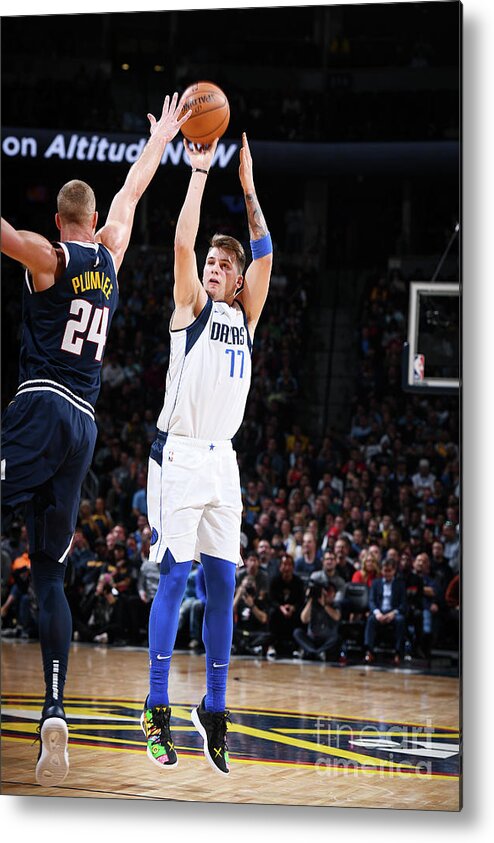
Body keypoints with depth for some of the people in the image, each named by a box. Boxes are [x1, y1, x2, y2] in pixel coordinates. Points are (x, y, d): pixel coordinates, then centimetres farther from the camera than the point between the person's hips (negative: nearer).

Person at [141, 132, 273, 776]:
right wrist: (199, 173, -7)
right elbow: (183, 244, -10)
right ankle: (158, 710, -6)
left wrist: (248, 186, 7)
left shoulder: (245, 315, 15)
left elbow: (265, 254, 8)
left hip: (223, 459, 5)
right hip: (180, 455, -5)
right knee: (174, 575, -8)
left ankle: (214, 710, 8)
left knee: (222, 584, 3)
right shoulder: (191, 307, 2)